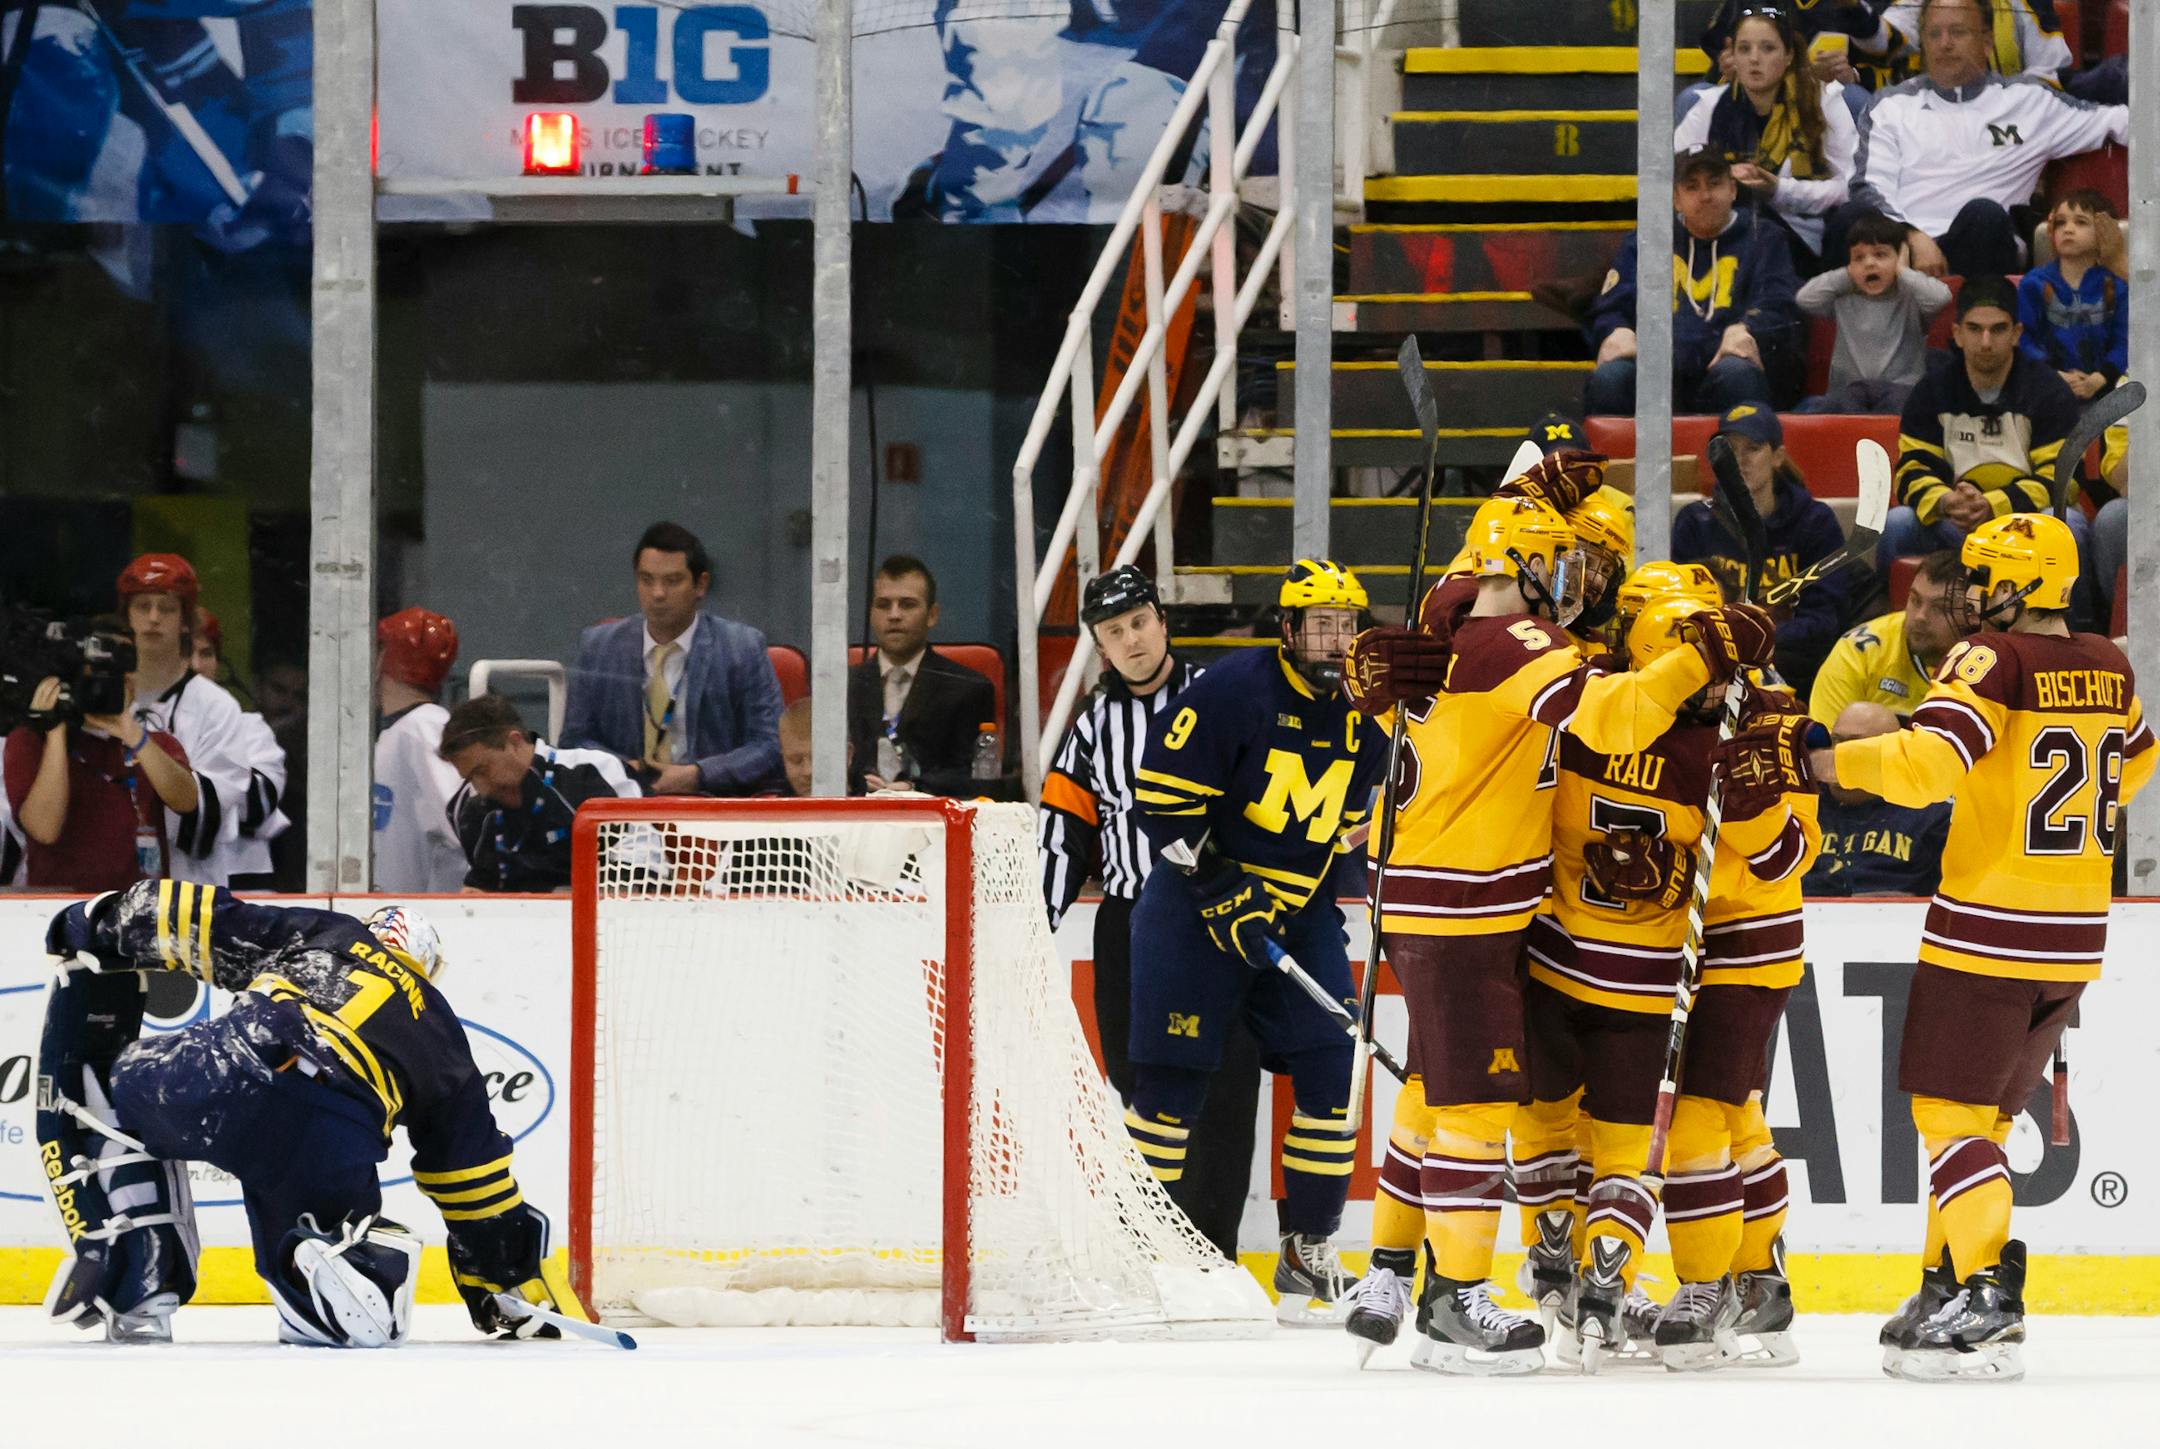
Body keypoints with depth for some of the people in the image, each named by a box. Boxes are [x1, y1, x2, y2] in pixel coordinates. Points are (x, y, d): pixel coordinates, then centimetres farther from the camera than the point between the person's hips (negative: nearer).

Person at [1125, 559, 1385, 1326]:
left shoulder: (1363, 712, 5)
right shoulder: (1236, 689, -16)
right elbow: (1163, 796, -16)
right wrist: (1223, 893, -18)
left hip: (1297, 912, 6)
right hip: (1195, 906, -6)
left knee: (1332, 1072, -4)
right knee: (1172, 1080, -6)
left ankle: (1308, 1254, 7)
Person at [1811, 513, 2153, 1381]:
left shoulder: (1994, 660, -14)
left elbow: (1927, 763, -25)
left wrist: (1835, 763, -12)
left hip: (1986, 933, -7)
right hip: (2074, 938, 8)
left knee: (1949, 1112, -4)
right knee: (1983, 1114, 17)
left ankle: (1988, 1308, -13)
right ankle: (1950, 1286, 19)